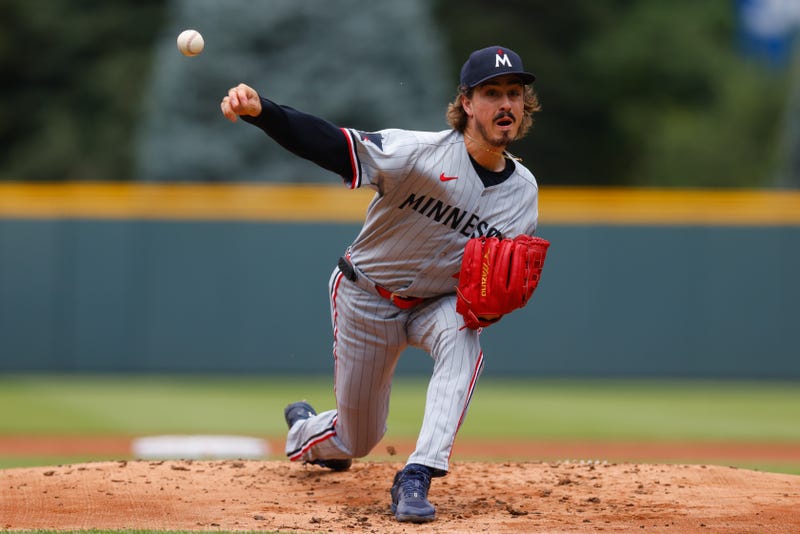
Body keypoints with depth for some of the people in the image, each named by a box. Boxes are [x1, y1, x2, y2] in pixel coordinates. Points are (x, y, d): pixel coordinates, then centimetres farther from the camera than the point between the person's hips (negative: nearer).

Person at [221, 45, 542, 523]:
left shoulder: (524, 191, -10)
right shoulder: (422, 152, -26)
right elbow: (333, 145, -37)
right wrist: (260, 111, -54)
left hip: (437, 302, 3)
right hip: (368, 299, -3)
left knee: (463, 342, -34)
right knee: (359, 439, 7)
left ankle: (416, 478, -32)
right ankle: (305, 432, 46)